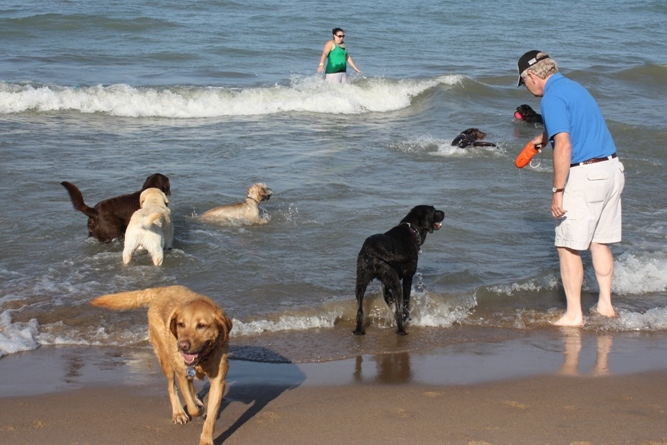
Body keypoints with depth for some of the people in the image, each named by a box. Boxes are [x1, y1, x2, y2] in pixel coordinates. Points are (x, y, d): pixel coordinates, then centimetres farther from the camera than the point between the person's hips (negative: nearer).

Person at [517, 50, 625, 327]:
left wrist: (557, 192, -22)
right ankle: (605, 304, 23)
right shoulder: (573, 87, 16)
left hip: (585, 176, -9)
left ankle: (574, 315, 2)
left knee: (568, 247, 0)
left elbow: (564, 146, -24)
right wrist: (544, 138, 55)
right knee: (600, 242, 18)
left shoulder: (552, 98, -14)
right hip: (612, 170, 9)